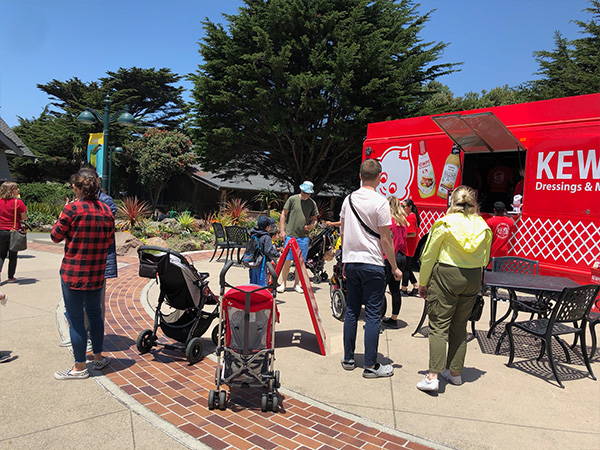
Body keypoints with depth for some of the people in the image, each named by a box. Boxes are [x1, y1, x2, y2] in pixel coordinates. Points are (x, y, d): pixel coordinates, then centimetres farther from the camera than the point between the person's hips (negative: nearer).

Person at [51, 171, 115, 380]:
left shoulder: (72, 208, -13)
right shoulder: (106, 210, 3)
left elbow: (56, 236, -3)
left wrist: (63, 215, 8)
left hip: (73, 272, -6)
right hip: (97, 272, 6)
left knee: (76, 319, 4)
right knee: (94, 313, 19)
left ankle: (79, 367, 14)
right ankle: (98, 357, 31)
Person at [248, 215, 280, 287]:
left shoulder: (253, 235, 7)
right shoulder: (266, 237, -16)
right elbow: (269, 251, -20)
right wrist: (277, 254, -5)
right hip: (261, 263, -7)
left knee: (253, 282, 17)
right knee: (262, 283, -1)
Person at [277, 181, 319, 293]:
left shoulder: (312, 203, 9)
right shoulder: (292, 199, 1)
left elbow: (314, 219, 16)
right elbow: (283, 214, 4)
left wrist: (312, 225, -7)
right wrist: (282, 230, -2)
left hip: (304, 237, 2)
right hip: (290, 235, -2)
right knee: (287, 260, -1)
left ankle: (296, 284, 18)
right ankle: (283, 283, 11)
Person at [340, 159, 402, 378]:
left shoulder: (348, 199, 7)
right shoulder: (380, 202, -10)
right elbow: (386, 239, -10)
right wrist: (394, 267, -1)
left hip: (350, 262, 6)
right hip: (372, 264, -6)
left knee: (351, 311, 13)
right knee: (373, 315, 1)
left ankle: (348, 359, 20)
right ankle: (370, 366, 7)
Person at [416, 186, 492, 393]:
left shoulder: (445, 224, -7)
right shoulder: (483, 227, 4)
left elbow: (429, 256, -5)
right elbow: (484, 260, 9)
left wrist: (423, 283, 4)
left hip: (445, 276, -4)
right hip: (473, 279, 4)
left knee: (439, 326, -1)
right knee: (460, 327, 16)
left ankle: (433, 376, -8)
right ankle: (455, 372, 25)